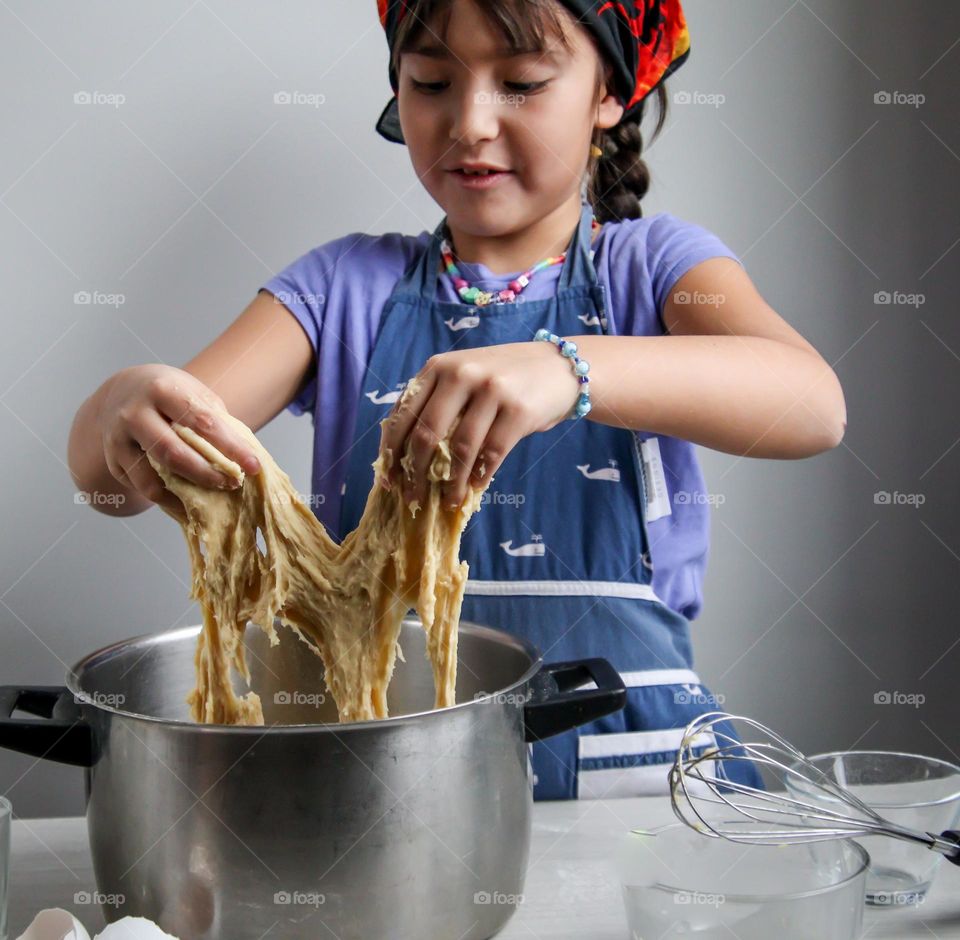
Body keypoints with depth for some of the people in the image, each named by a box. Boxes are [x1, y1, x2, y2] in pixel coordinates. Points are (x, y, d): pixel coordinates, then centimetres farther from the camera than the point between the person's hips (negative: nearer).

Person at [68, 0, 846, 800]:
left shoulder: (651, 261, 5)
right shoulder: (346, 284, 9)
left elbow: (813, 405, -16)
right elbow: (100, 465, 0)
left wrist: (572, 370, -34)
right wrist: (130, 411, -25)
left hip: (624, 750, -1)